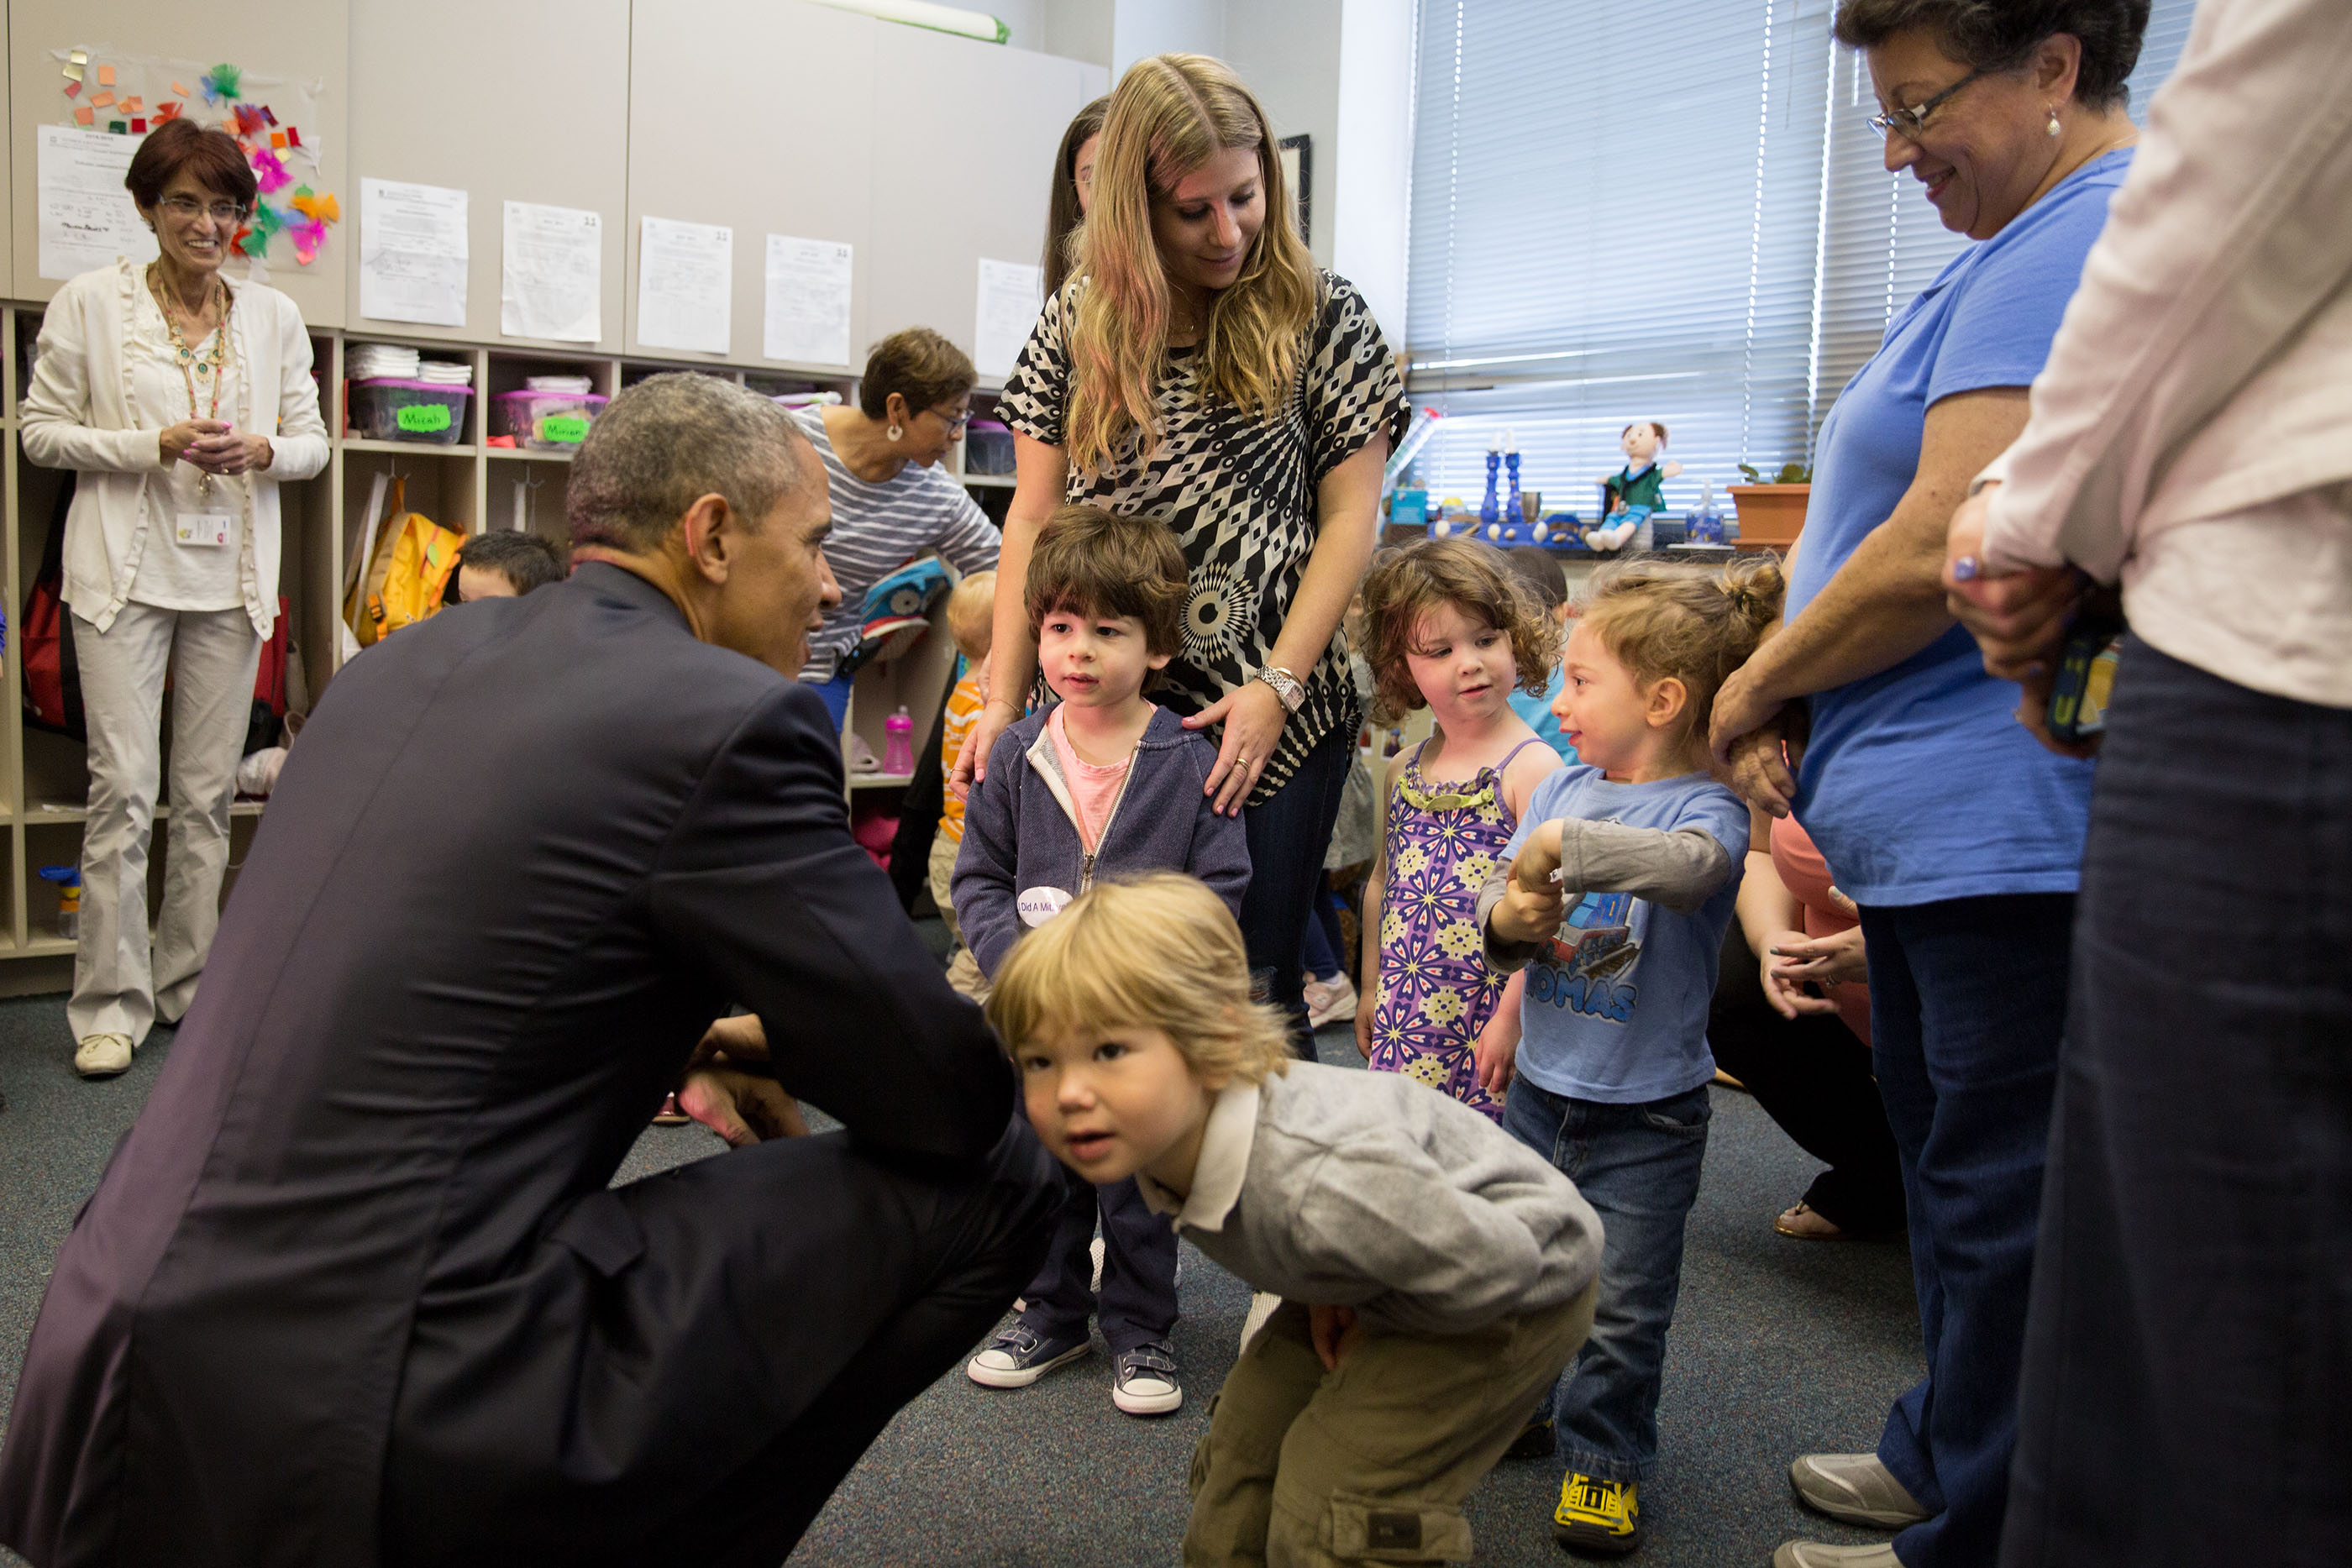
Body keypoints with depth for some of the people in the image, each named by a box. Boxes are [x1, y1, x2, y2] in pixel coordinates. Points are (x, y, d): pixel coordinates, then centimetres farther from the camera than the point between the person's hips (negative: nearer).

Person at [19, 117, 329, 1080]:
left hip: (232, 576, 3)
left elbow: (313, 442, 12)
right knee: (124, 787, -5)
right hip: (126, 573, -3)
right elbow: (42, 432, 1)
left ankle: (190, 982, 19)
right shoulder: (91, 303, 1)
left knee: (209, 791, 7)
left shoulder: (274, 316, 9)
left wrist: (261, 450, -9)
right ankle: (111, 1002, 4)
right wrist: (155, 445, -13)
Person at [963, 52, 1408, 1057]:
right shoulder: (1077, 324, 7)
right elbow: (1033, 518, 8)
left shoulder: (1321, 316, 1)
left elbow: (1351, 515, -1)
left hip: (1275, 714, -2)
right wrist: (1002, 699, 0)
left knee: (1251, 989, 1)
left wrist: (1274, 687, -11)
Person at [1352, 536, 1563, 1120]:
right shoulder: (1403, 771, 8)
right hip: (1403, 1026, 6)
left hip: (1486, 1027, -6)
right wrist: (1372, 990, 19)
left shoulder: (1532, 767, -12)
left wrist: (1513, 1014, -17)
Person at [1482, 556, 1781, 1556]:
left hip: (1644, 1113, -5)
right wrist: (1506, 920, -16)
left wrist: (1561, 846, -36)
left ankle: (1604, 1457, 26)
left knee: (1622, 1304, 6)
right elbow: (1497, 907, 6)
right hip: (1541, 1089, 6)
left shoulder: (1706, 809, -16)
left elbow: (1686, 864, -41)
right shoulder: (1564, 787, 2)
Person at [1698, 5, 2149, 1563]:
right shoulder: (2049, 240, 20)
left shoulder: (2077, 243, -14)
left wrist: (1760, 684, -7)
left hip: (2004, 813, -11)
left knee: (1999, 1194, 0)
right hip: (1948, 810, 11)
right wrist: (1793, 699, 10)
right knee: (1952, 1164, 21)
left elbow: (1946, 549, -23)